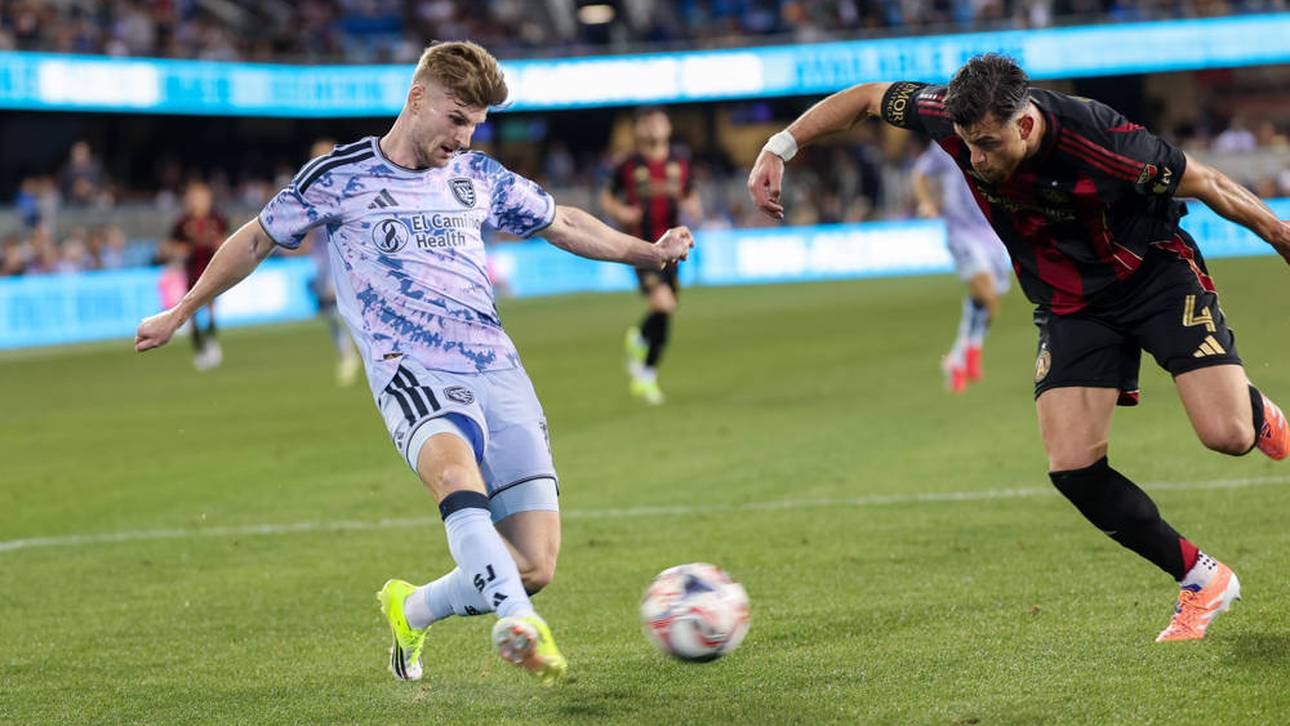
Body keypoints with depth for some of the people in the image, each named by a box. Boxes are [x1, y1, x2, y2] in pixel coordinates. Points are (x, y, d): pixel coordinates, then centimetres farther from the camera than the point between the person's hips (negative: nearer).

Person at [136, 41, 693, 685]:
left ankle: (412, 609, 21)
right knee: (456, 469, -40)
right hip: (412, 371, -4)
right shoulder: (340, 177, 7)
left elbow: (563, 224, 32)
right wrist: (180, 313, 25)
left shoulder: (479, 177, 18)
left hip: (498, 373, 5)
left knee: (534, 568, -7)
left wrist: (650, 252, 20)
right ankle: (519, 627, -55)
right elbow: (256, 240, 19)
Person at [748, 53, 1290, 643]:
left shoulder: (1098, 142, -32)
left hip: (1155, 270, -4)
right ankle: (1200, 581, 6)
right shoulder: (952, 117, -21)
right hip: (1070, 304, 4)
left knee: (1226, 435, -19)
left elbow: (1206, 185, -17)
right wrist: (778, 149, -9)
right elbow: (864, 98, -3)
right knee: (1073, 468, -13)